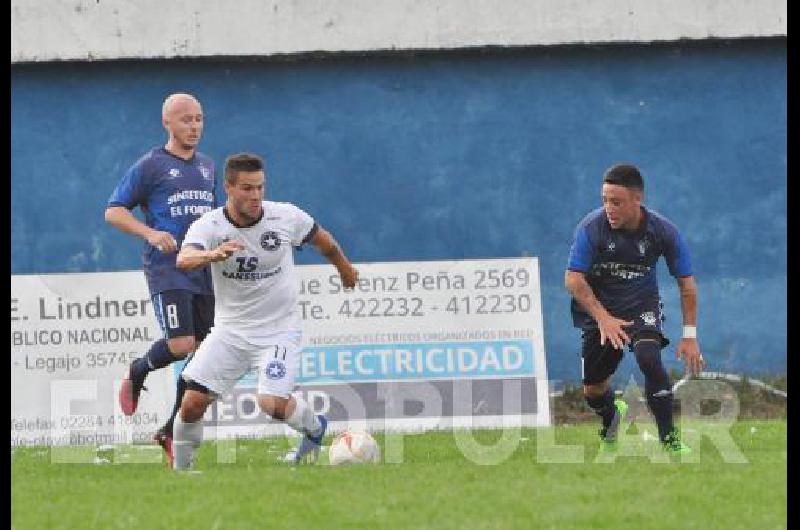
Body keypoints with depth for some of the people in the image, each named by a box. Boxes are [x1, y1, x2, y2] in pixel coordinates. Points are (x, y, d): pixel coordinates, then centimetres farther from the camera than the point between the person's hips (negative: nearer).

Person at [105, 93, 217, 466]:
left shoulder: (208, 167, 18)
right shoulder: (150, 166, -1)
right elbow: (113, 211, -2)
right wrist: (151, 233, -17)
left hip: (203, 271, 6)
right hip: (166, 270, -6)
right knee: (181, 345, -19)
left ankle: (173, 431, 12)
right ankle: (137, 373, 13)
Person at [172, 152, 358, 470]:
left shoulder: (286, 217, -10)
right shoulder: (208, 226, -14)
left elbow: (323, 240, 11)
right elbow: (184, 259, -35)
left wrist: (345, 270, 29)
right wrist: (213, 254, -57)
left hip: (279, 330, -1)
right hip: (230, 331, 1)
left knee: (273, 404, -19)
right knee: (193, 402, -12)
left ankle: (314, 428, 15)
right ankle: (181, 469, 12)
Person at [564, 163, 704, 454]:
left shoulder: (663, 231, -15)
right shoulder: (591, 227, -19)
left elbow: (686, 282, -6)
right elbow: (573, 279, -19)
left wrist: (690, 335, -10)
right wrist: (603, 318, -29)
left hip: (642, 305, -1)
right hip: (599, 308, 1)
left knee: (649, 357, -30)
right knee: (592, 390, 4)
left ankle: (669, 439, -24)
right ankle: (612, 417, 42)